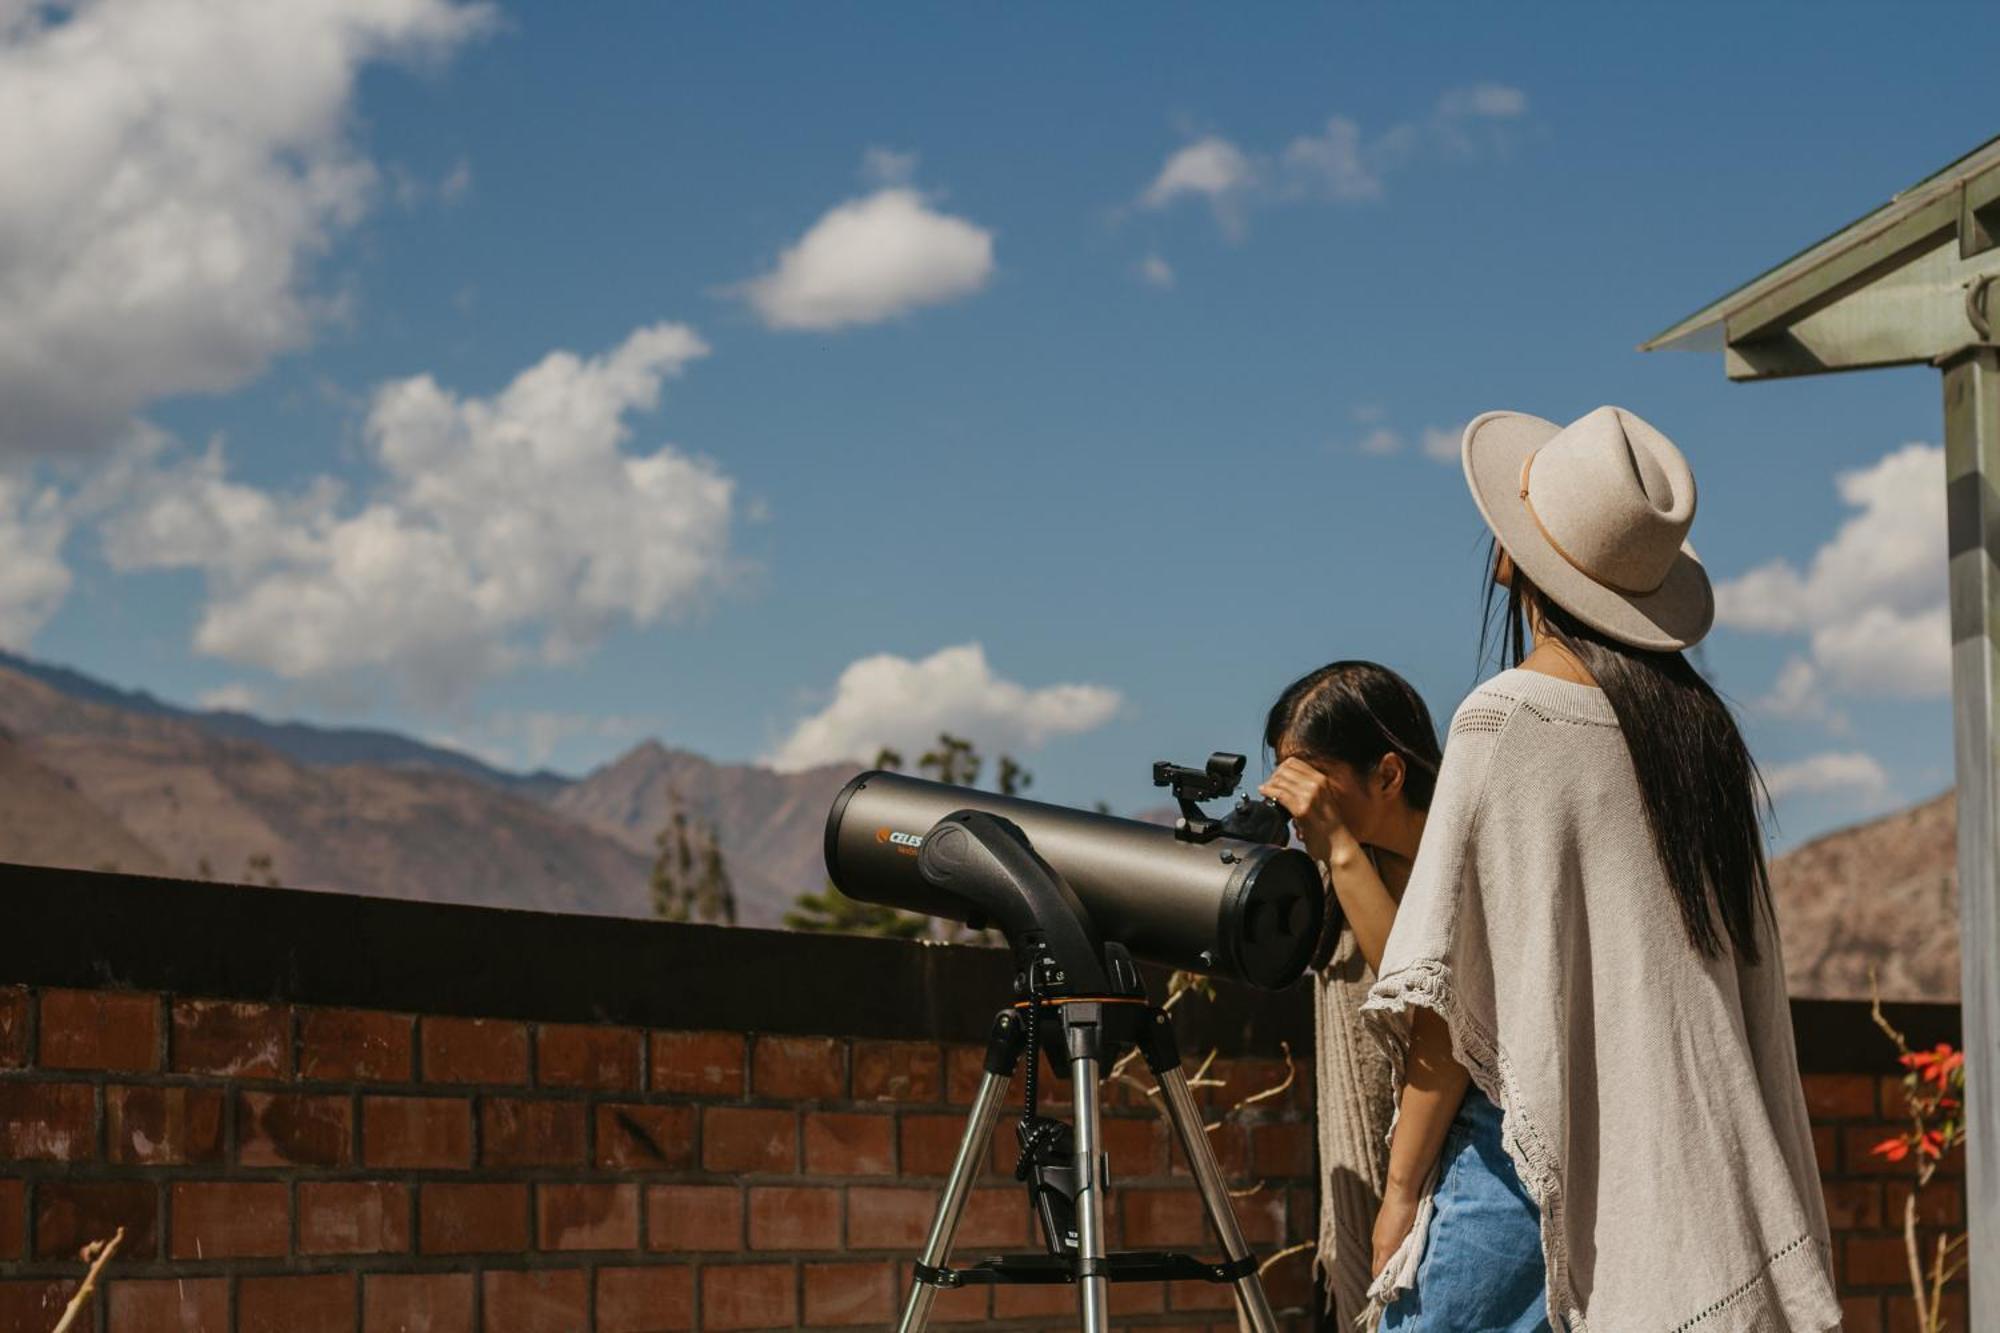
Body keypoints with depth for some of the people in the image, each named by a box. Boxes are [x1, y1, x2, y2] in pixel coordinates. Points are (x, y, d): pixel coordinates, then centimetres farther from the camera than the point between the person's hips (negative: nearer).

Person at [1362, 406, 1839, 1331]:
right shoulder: (1701, 725, 9)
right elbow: (1747, 970, 13)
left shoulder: (1510, 720, -10)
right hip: (1689, 1170, 7)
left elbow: (1450, 991, -12)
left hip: (1534, 1152, -7)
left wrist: (1402, 1187, -5)